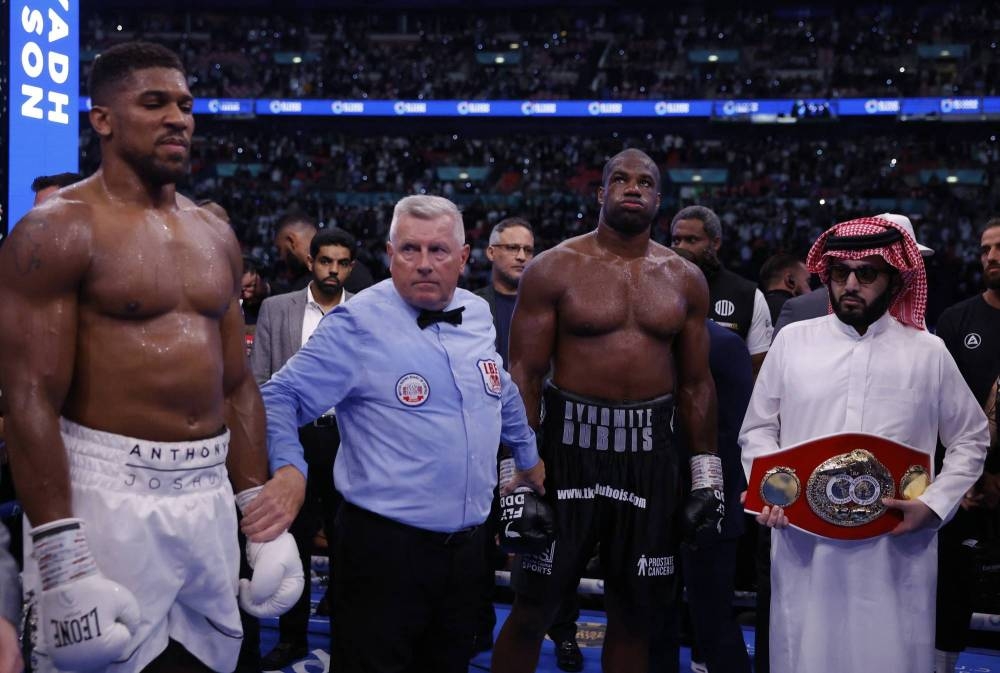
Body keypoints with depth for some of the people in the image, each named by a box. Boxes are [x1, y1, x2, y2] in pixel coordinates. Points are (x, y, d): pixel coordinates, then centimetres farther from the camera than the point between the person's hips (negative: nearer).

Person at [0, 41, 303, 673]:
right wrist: (63, 562, -19)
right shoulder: (58, 229, -8)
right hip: (109, 495, -6)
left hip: (211, 495, 6)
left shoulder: (215, 236, 12)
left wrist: (263, 513, 10)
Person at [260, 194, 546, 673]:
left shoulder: (478, 314, 8)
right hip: (384, 544, -6)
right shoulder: (357, 323, -11)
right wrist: (288, 469, -27)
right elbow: (281, 397, -11)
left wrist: (529, 457, 33)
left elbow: (504, 395, 25)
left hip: (468, 541, 6)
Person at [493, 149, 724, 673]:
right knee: (533, 607, 3)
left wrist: (706, 476, 7)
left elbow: (695, 383, 12)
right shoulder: (554, 269, -3)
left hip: (649, 452, 3)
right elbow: (524, 375, -6)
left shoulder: (684, 280, 8)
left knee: (633, 612, 12)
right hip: (568, 445, -3)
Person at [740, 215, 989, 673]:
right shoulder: (792, 340, 5)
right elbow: (758, 429, 11)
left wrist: (934, 505, -2)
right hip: (803, 543, 1)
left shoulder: (928, 352, 4)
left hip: (896, 548, 0)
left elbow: (971, 439, 12)